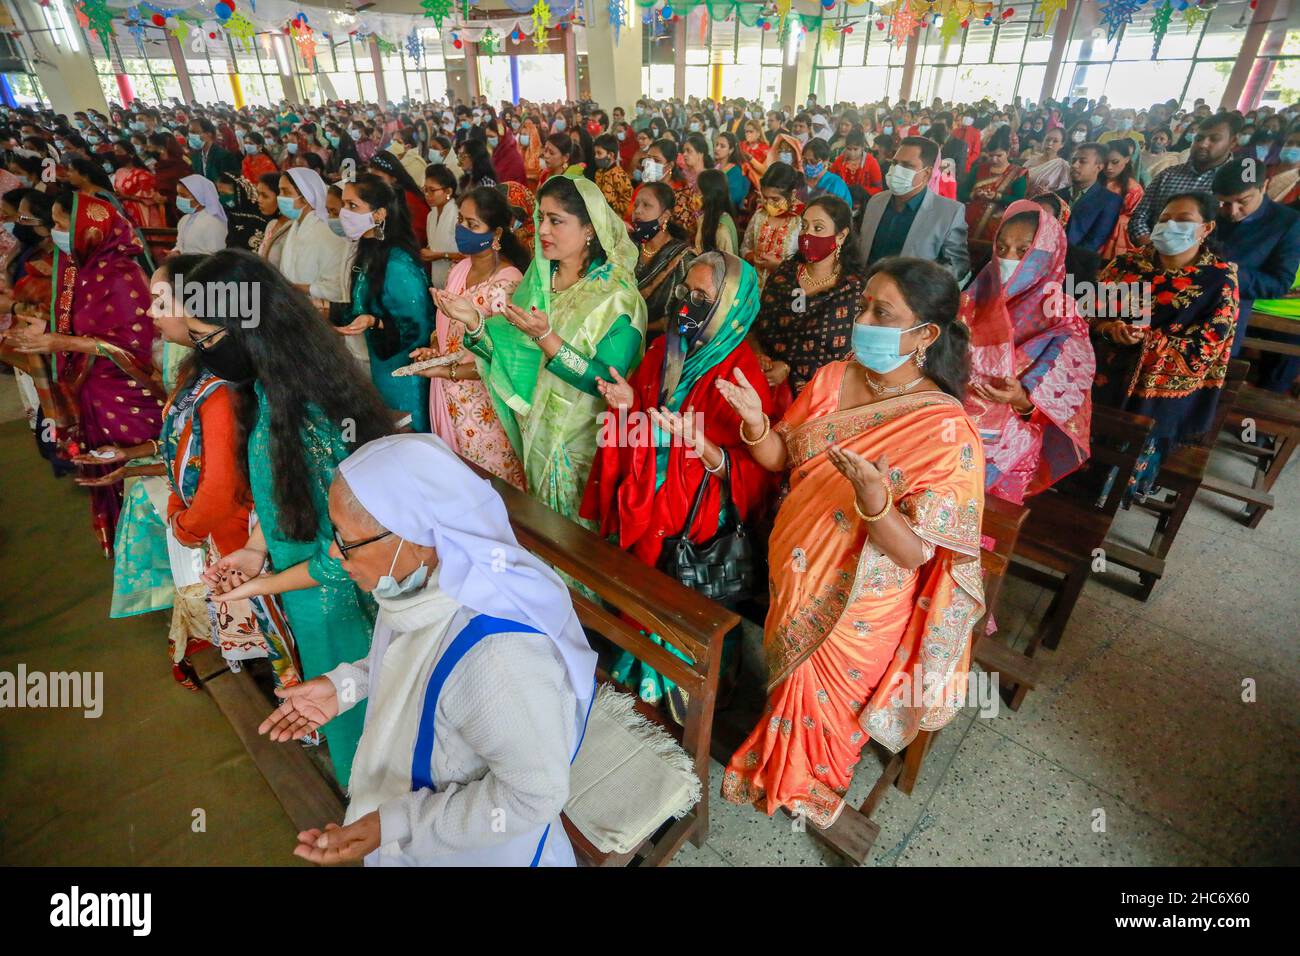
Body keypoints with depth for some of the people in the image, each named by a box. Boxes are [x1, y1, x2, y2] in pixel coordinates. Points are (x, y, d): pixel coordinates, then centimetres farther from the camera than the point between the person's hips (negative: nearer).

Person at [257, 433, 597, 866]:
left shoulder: (499, 657, -42)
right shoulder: (427, 572, -18)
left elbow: (535, 795, -28)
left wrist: (395, 826, -27)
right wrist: (345, 685, -7)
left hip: (475, 845, -6)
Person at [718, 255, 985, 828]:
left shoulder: (948, 432, -24)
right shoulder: (831, 379, -9)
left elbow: (913, 553, -24)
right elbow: (780, 457, 0)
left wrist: (873, 498, -42)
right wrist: (756, 422, -20)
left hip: (860, 605, -4)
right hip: (794, 576, 5)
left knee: (828, 701, 21)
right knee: (790, 675, 28)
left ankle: (809, 786, 54)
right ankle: (778, 760, 61)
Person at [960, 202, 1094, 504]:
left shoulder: (1061, 320, -6)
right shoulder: (979, 296, 5)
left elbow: (1063, 403, -6)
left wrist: (1022, 399, -25)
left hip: (1011, 433, -4)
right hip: (955, 412, 4)